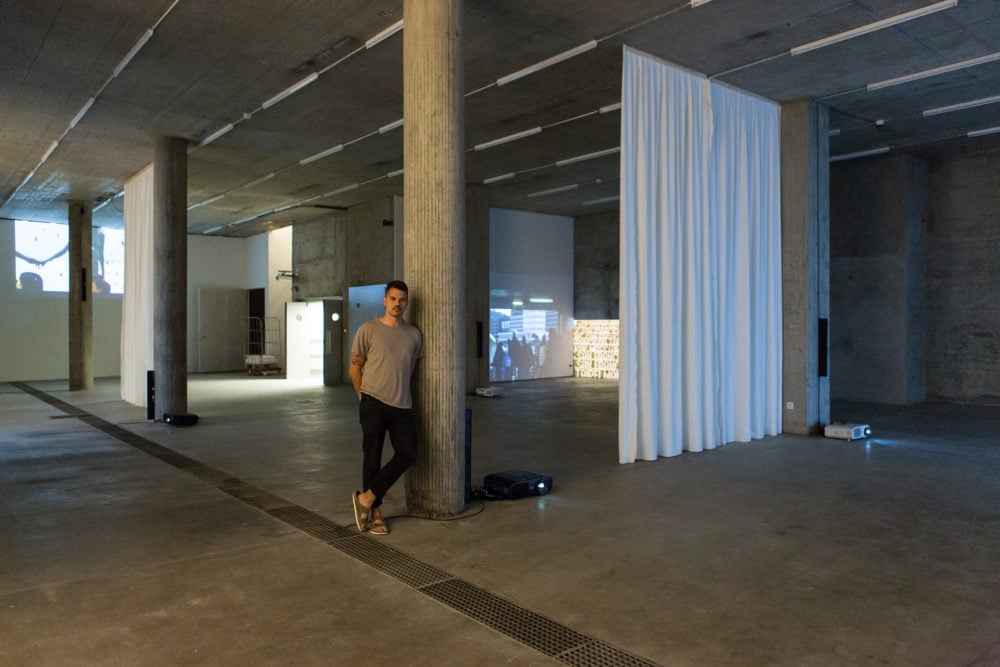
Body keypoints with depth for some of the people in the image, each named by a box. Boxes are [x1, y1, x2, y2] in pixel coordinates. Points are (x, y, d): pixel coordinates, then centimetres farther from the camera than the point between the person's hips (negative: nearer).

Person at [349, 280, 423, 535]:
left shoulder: (414, 334, 7)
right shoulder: (368, 330, -4)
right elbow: (355, 367, 3)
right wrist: (365, 397, 7)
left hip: (402, 405, 4)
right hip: (373, 403, -4)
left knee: (407, 454, -4)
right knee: (373, 457, 1)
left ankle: (366, 499, 6)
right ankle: (375, 512, 13)